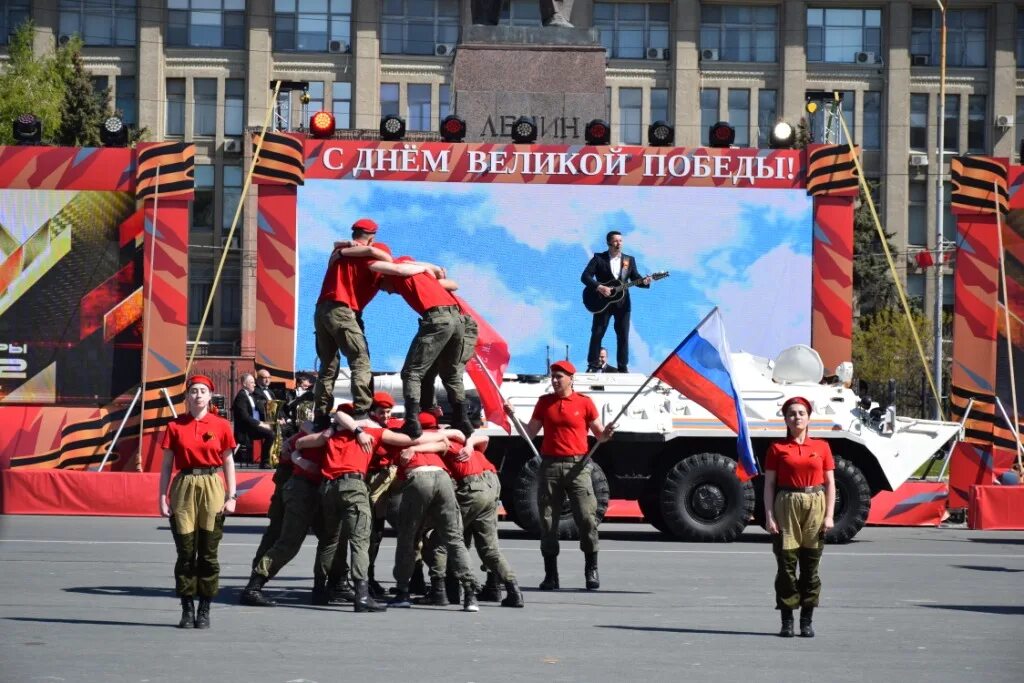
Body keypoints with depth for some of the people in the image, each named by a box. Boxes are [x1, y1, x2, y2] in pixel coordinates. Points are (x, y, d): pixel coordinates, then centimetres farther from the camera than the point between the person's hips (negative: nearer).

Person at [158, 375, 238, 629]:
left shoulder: (221, 425, 4)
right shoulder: (175, 426, 4)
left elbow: (228, 462, 7)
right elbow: (166, 464, 6)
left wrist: (231, 496, 1)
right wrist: (162, 498, 0)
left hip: (212, 488, 0)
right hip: (184, 487, 0)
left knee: (208, 553, 2)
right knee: (185, 553, 0)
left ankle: (204, 610, 8)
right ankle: (187, 609, 7)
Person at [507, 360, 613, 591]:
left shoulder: (584, 403, 5)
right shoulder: (544, 402, 12)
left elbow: (599, 434, 8)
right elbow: (530, 433, 13)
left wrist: (606, 434, -14)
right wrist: (514, 416, 2)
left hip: (577, 466, -2)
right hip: (550, 466, 2)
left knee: (586, 518, -8)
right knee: (548, 521, 2)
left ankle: (591, 570, 3)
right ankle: (550, 574, 8)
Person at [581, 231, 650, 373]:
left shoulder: (629, 260, 10)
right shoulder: (598, 258, -1)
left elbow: (635, 278, 6)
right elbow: (585, 276, -8)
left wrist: (644, 281, -17)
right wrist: (599, 287, -21)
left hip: (622, 303, 3)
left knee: (623, 335, 2)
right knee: (597, 334, -1)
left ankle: (623, 367, 8)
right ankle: (592, 365, 4)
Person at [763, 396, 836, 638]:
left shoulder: (821, 447, 8)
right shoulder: (777, 448, 4)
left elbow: (830, 484, 8)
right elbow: (769, 485, 2)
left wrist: (829, 516, -2)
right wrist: (769, 517, -7)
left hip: (815, 505, 1)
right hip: (787, 506, -1)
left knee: (811, 565, 3)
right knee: (786, 564, -2)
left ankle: (807, 621, 9)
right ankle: (787, 621, 4)